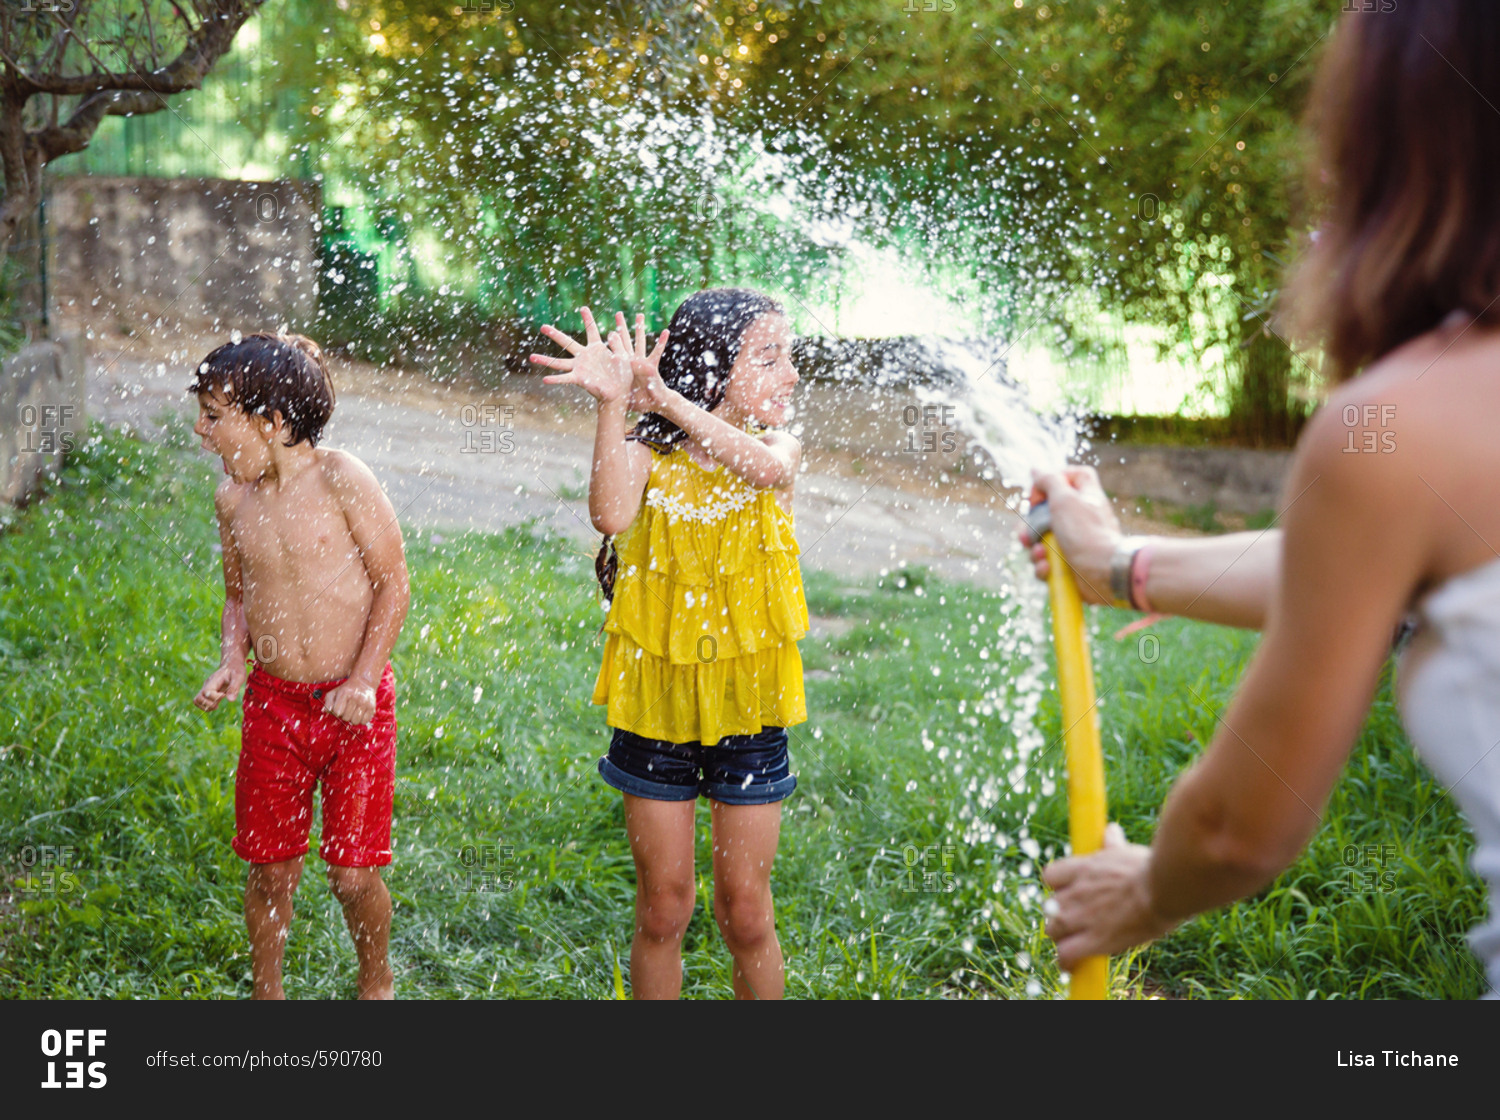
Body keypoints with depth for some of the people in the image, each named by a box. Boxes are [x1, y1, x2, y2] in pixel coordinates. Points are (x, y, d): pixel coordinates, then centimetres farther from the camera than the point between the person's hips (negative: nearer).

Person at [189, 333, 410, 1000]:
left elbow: (394, 582, -8)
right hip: (273, 701, 4)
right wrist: (231, 662, -3)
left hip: (353, 703, -4)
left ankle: (376, 982, 28)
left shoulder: (341, 479, -12)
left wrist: (364, 679, -16)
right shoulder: (233, 497, 3)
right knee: (270, 869, 9)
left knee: (353, 874, -1)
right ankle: (267, 992, 32)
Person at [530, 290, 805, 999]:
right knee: (663, 909, 11)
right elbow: (611, 514, -29)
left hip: (747, 702, 1)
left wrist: (662, 396, -31)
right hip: (656, 701, -1)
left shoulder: (778, 449, -1)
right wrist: (613, 404, -35)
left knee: (746, 915, 9)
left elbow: (764, 469, -27)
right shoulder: (647, 455, -7)